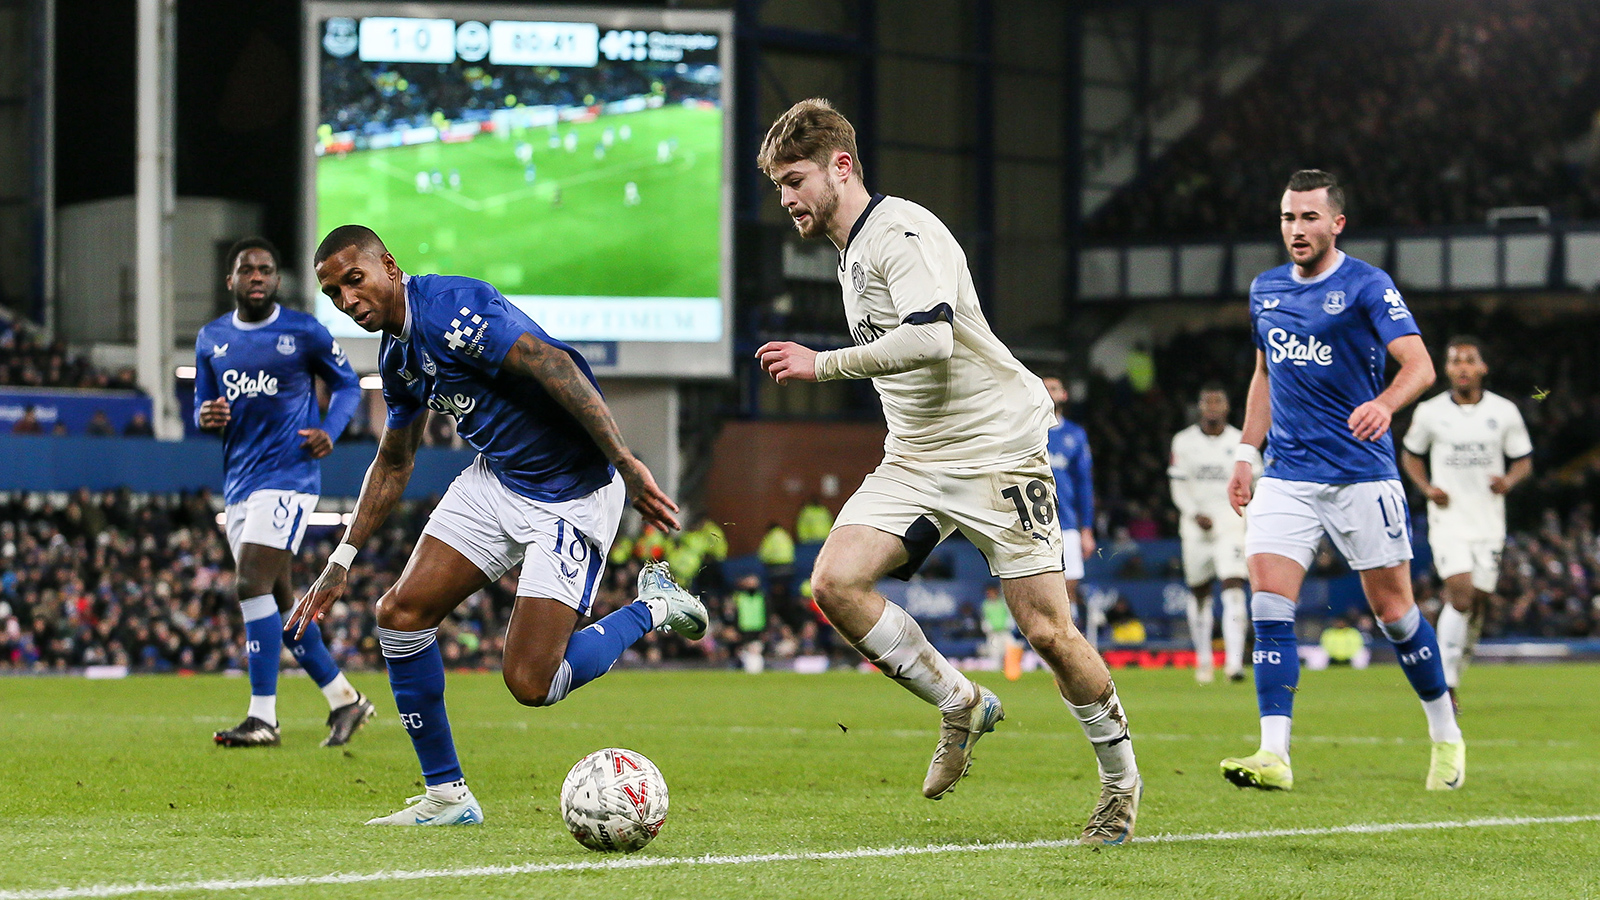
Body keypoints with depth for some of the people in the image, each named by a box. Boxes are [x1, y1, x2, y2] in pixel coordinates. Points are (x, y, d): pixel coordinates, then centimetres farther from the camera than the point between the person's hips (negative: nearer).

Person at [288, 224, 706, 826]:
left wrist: (625, 462, -36)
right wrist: (341, 563, 22)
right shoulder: (397, 354, 8)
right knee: (400, 613, -3)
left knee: (530, 684, -13)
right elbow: (393, 464, 23)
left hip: (570, 497, -9)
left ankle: (652, 608, 11)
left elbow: (554, 366, -30)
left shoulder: (449, 309, -22)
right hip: (495, 479, 9)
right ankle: (447, 796, 9)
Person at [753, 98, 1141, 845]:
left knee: (1047, 629, -8)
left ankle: (1120, 779, 12)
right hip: (915, 460, 9)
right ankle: (960, 706, 2)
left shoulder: (902, 232, -14)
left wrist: (822, 365, -23)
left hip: (996, 447, -9)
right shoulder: (851, 252, 16)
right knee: (835, 581, -15)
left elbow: (931, 337, -30)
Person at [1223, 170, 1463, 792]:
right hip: (1287, 476, 5)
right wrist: (1247, 453, 17)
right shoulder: (1266, 290, 11)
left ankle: (1446, 735, 23)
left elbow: (1419, 364, -19)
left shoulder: (1366, 286, -8)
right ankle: (1274, 754, -15)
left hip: (1361, 475, -5)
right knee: (1268, 603, -12)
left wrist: (1384, 403, -39)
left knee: (1392, 608, 3)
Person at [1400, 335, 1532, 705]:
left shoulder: (1505, 412, 2)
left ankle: (1457, 667, 28)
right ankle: (1446, 686, -15)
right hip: (1448, 519, -2)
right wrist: (1427, 488, -3)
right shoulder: (1429, 412, 0)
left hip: (1489, 522, 2)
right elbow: (1410, 454, 15)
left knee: (1478, 602, 5)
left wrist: (1508, 481, -13)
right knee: (1460, 592, -18)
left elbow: (1524, 461, 9)